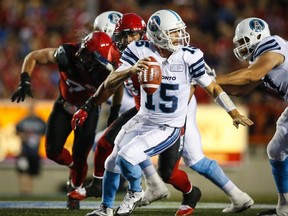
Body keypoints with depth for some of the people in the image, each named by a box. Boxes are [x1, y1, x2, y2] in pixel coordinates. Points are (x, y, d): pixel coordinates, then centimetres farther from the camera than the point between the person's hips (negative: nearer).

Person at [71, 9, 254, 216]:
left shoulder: (189, 56, -20)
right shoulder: (140, 51, -16)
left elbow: (212, 87, -6)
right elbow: (109, 84, -21)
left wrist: (235, 114, -7)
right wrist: (132, 70, -40)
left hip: (169, 128, -4)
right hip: (143, 119, 4)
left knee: (126, 158, -22)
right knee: (113, 164, 17)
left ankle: (135, 193, 10)